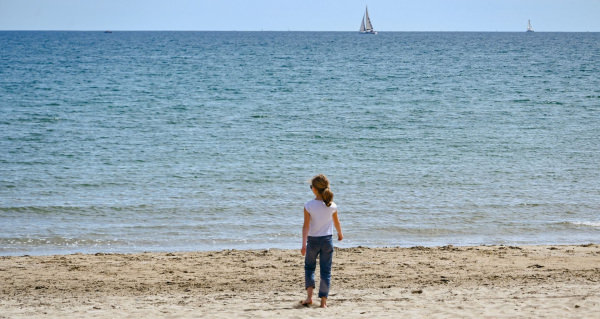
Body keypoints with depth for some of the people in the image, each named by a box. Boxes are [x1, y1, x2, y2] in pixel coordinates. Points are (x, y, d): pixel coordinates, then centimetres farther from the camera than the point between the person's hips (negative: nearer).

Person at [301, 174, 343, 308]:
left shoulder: (309, 206, -13)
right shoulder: (332, 206, -6)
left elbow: (306, 226, -17)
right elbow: (336, 222, 9)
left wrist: (304, 244, -18)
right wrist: (340, 233, 28)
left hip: (313, 241, -1)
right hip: (327, 240, 1)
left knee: (309, 267, 17)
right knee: (326, 270, 7)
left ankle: (309, 296, 2)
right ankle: (323, 301, 5)